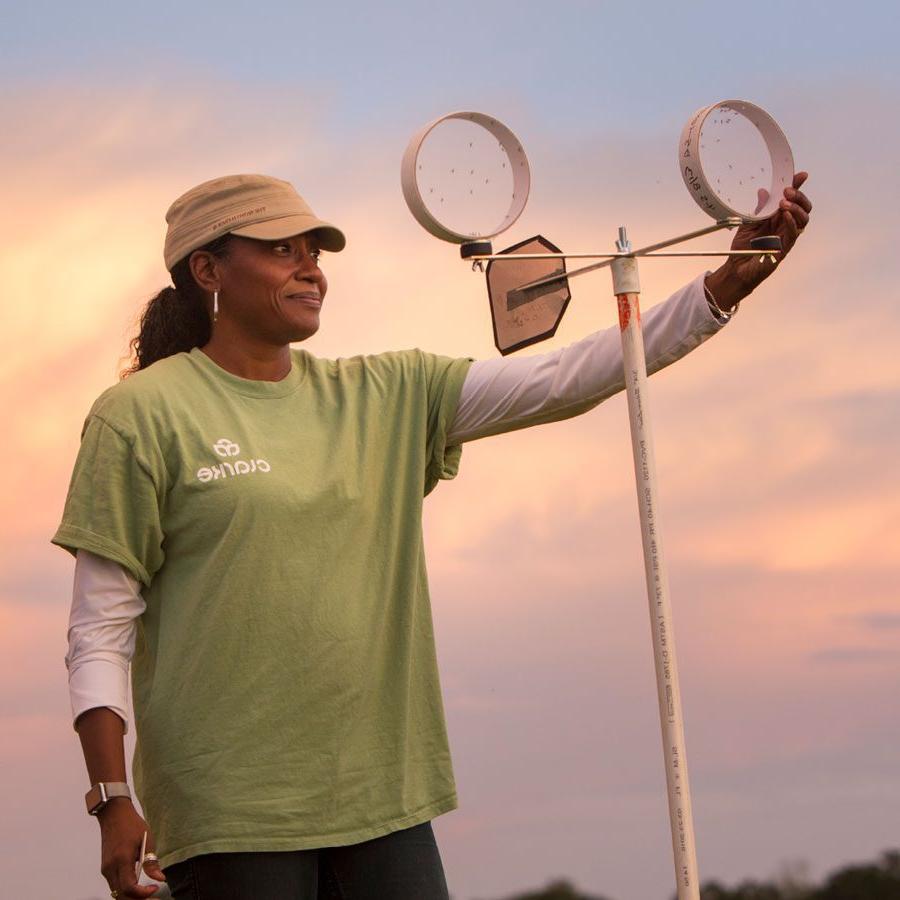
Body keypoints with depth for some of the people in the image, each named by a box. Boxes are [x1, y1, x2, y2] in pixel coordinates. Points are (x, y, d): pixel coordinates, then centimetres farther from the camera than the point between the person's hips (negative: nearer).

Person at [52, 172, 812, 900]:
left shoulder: (388, 396, 11)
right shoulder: (142, 414, -2)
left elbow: (560, 381, 6)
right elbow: (100, 632, -3)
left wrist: (728, 284, -2)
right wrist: (113, 802, -11)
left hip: (385, 799, 5)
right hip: (229, 816, -5)